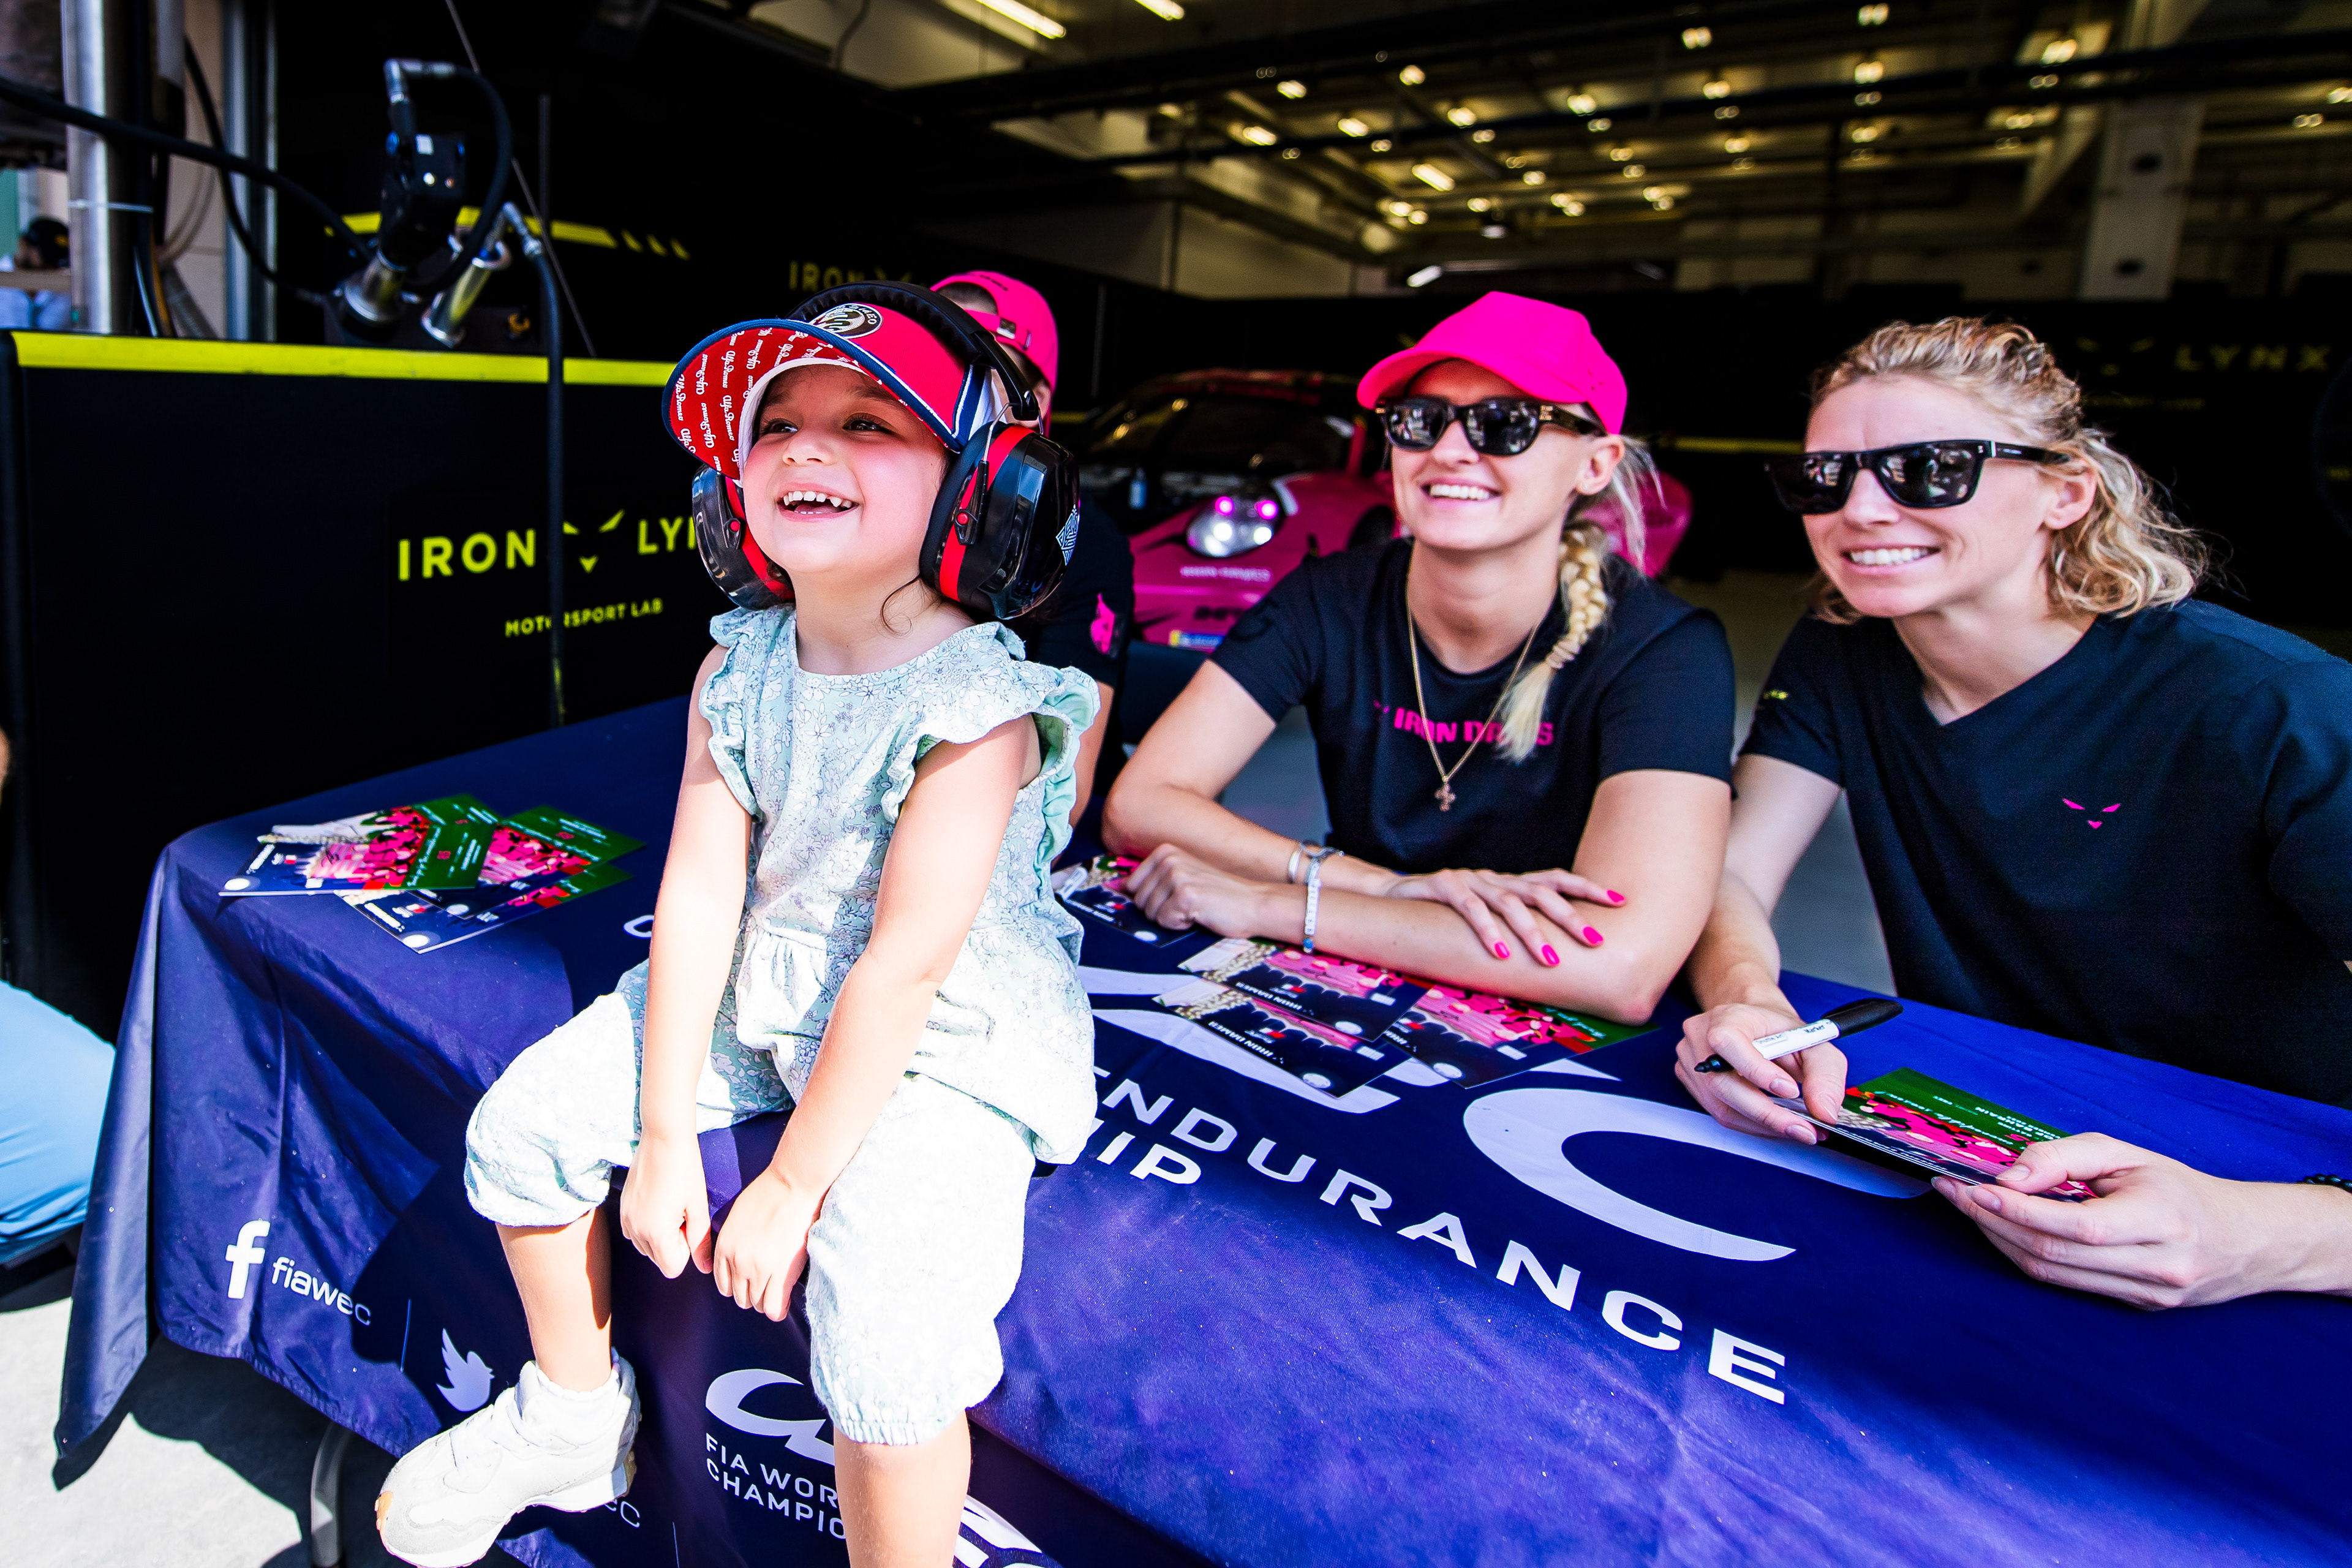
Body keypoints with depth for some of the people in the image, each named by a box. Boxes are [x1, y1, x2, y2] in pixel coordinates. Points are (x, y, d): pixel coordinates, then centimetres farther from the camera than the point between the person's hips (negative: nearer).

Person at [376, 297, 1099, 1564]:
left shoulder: (976, 699, -25)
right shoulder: (738, 666, -4)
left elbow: (907, 961, -24)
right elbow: (699, 893, -6)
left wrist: (791, 1185, -17)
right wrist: (662, 1137, -5)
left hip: (939, 1044, -7)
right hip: (754, 997, 7)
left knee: (884, 1342, -23)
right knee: (525, 1120, 8)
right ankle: (574, 1418, 32)